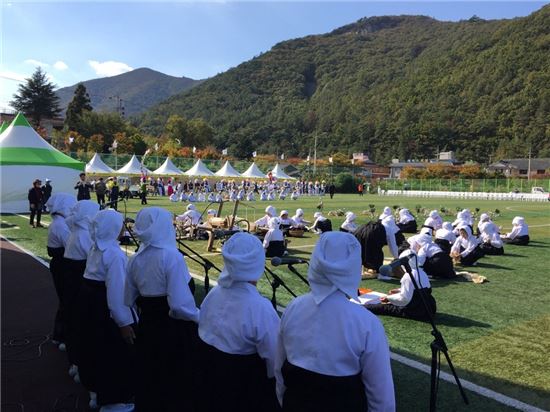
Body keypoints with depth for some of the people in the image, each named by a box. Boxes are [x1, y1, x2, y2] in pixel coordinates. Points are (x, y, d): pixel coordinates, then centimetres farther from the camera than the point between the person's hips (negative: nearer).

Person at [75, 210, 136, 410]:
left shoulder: (95, 247, 3)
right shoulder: (115, 254, -24)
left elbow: (95, 275, 8)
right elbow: (117, 292, -25)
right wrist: (124, 322, -20)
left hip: (88, 300, 9)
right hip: (104, 307, -9)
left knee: (95, 347, 23)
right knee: (115, 353, 8)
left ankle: (99, 390, 43)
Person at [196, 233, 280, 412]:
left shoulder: (213, 294, -11)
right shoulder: (260, 308, -30)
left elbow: (202, 333, 3)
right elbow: (274, 358, -22)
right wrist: (275, 379, -1)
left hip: (208, 377, 6)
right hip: (246, 389, -5)